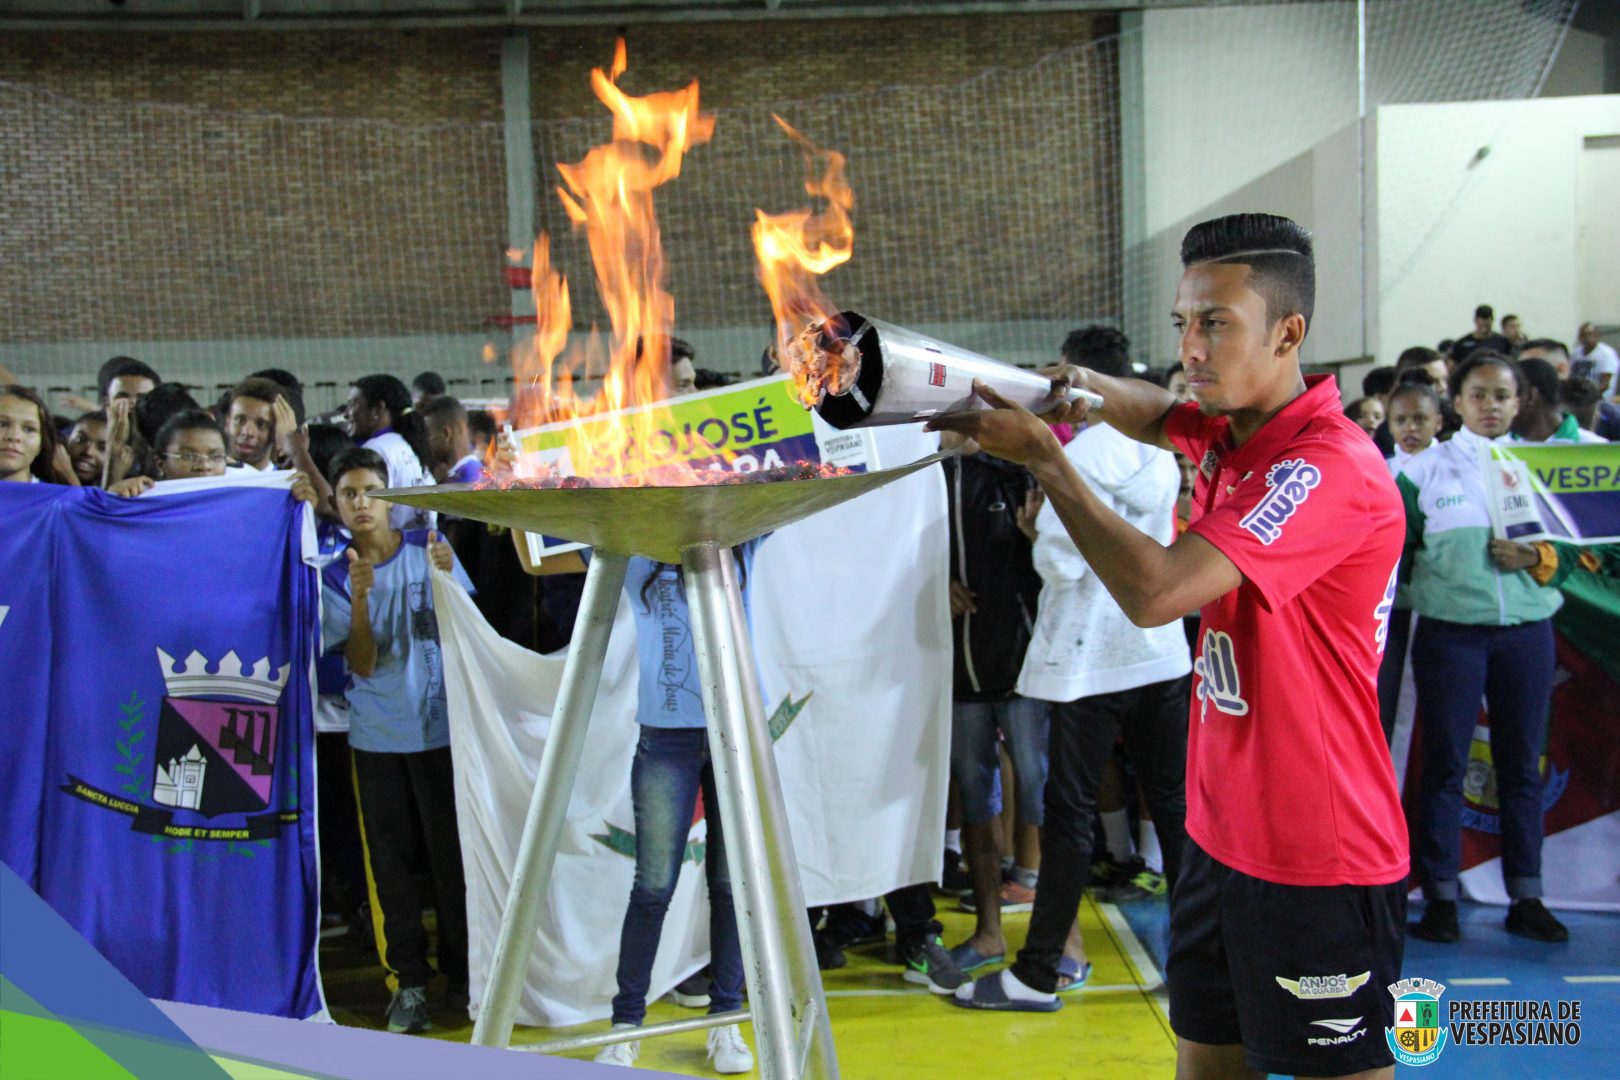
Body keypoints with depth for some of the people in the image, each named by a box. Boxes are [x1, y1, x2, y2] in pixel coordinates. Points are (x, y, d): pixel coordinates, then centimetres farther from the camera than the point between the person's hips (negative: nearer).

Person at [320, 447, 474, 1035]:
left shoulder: (428, 548, -2)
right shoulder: (335, 577, 1)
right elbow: (362, 664, -7)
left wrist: (445, 578, -19)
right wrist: (361, 597, -21)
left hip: (438, 727, -1)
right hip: (377, 737, 2)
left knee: (450, 852, 2)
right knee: (390, 860, 6)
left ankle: (462, 971, 16)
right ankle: (409, 980, 15)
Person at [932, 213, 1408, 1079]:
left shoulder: (1331, 469, -23)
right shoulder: (1229, 433, 4)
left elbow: (1154, 592, -30)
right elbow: (1160, 415, 28)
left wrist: (1044, 458, -20)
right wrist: (1090, 389, 5)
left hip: (1319, 861, -8)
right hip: (1222, 836, 8)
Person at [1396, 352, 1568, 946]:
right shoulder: (1424, 468, 3)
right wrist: (1429, 585, -10)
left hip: (1526, 627, 3)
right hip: (1450, 629, -2)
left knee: (1522, 764, 7)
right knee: (1445, 765, 2)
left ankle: (1526, 898, 17)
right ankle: (1440, 899, 9)